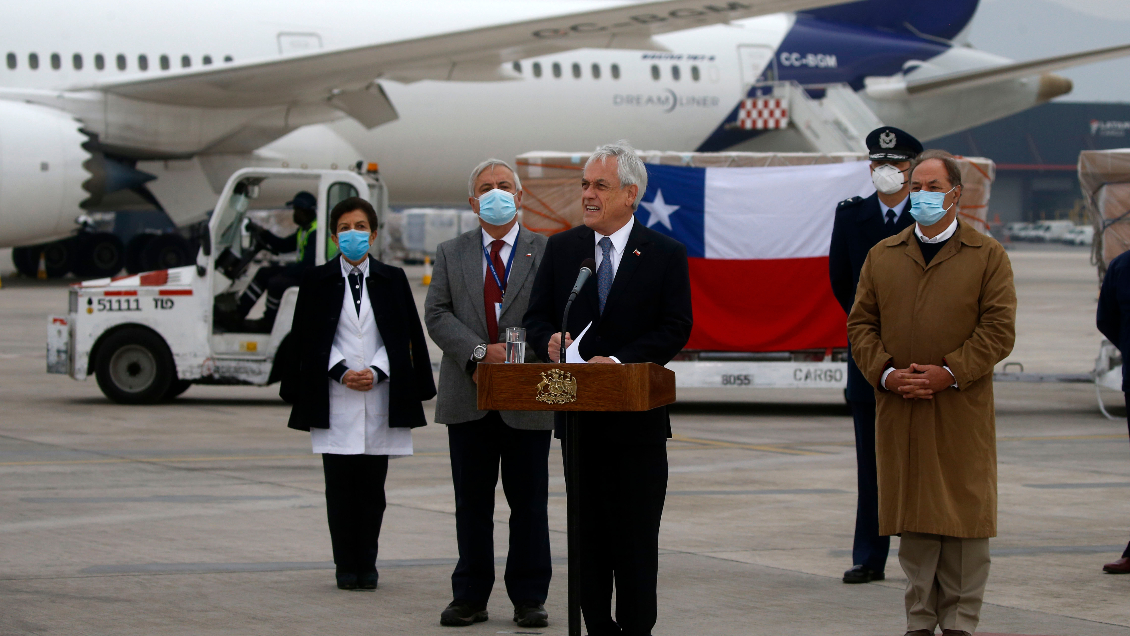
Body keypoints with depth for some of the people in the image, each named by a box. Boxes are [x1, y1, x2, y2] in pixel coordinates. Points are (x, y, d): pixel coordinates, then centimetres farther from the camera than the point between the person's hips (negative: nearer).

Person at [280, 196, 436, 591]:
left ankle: (367, 564, 8)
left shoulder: (392, 280, 10)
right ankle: (346, 566, 5)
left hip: (380, 395, 1)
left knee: (372, 484, 1)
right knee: (340, 484, -2)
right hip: (334, 399, -1)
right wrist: (341, 372, -10)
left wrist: (376, 372, -9)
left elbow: (404, 336, 5)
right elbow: (308, 339, 3)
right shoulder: (317, 281, 7)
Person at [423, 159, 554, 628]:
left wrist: (511, 359, -14)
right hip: (468, 398, 2)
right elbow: (437, 315, 1)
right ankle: (469, 597, 13)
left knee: (529, 502, 3)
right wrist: (481, 352, -14)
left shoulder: (548, 253, 4)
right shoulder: (451, 255, 11)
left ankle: (529, 598, 10)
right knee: (472, 502, 7)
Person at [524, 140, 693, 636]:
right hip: (578, 414, 3)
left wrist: (619, 361, -18)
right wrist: (550, 342, -14)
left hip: (637, 419, -3)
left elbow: (675, 329, -6)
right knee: (589, 530, 6)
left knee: (636, 535, 0)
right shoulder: (561, 248, 9)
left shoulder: (665, 254, 0)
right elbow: (536, 316, 9)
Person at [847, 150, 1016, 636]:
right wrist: (885, 373, -8)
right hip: (900, 413, 2)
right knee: (914, 522, 5)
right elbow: (861, 324, 9)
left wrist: (950, 373, -14)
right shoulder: (881, 256, 13)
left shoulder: (988, 257, 4)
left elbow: (998, 329, -4)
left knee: (964, 520, 0)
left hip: (962, 412, -2)